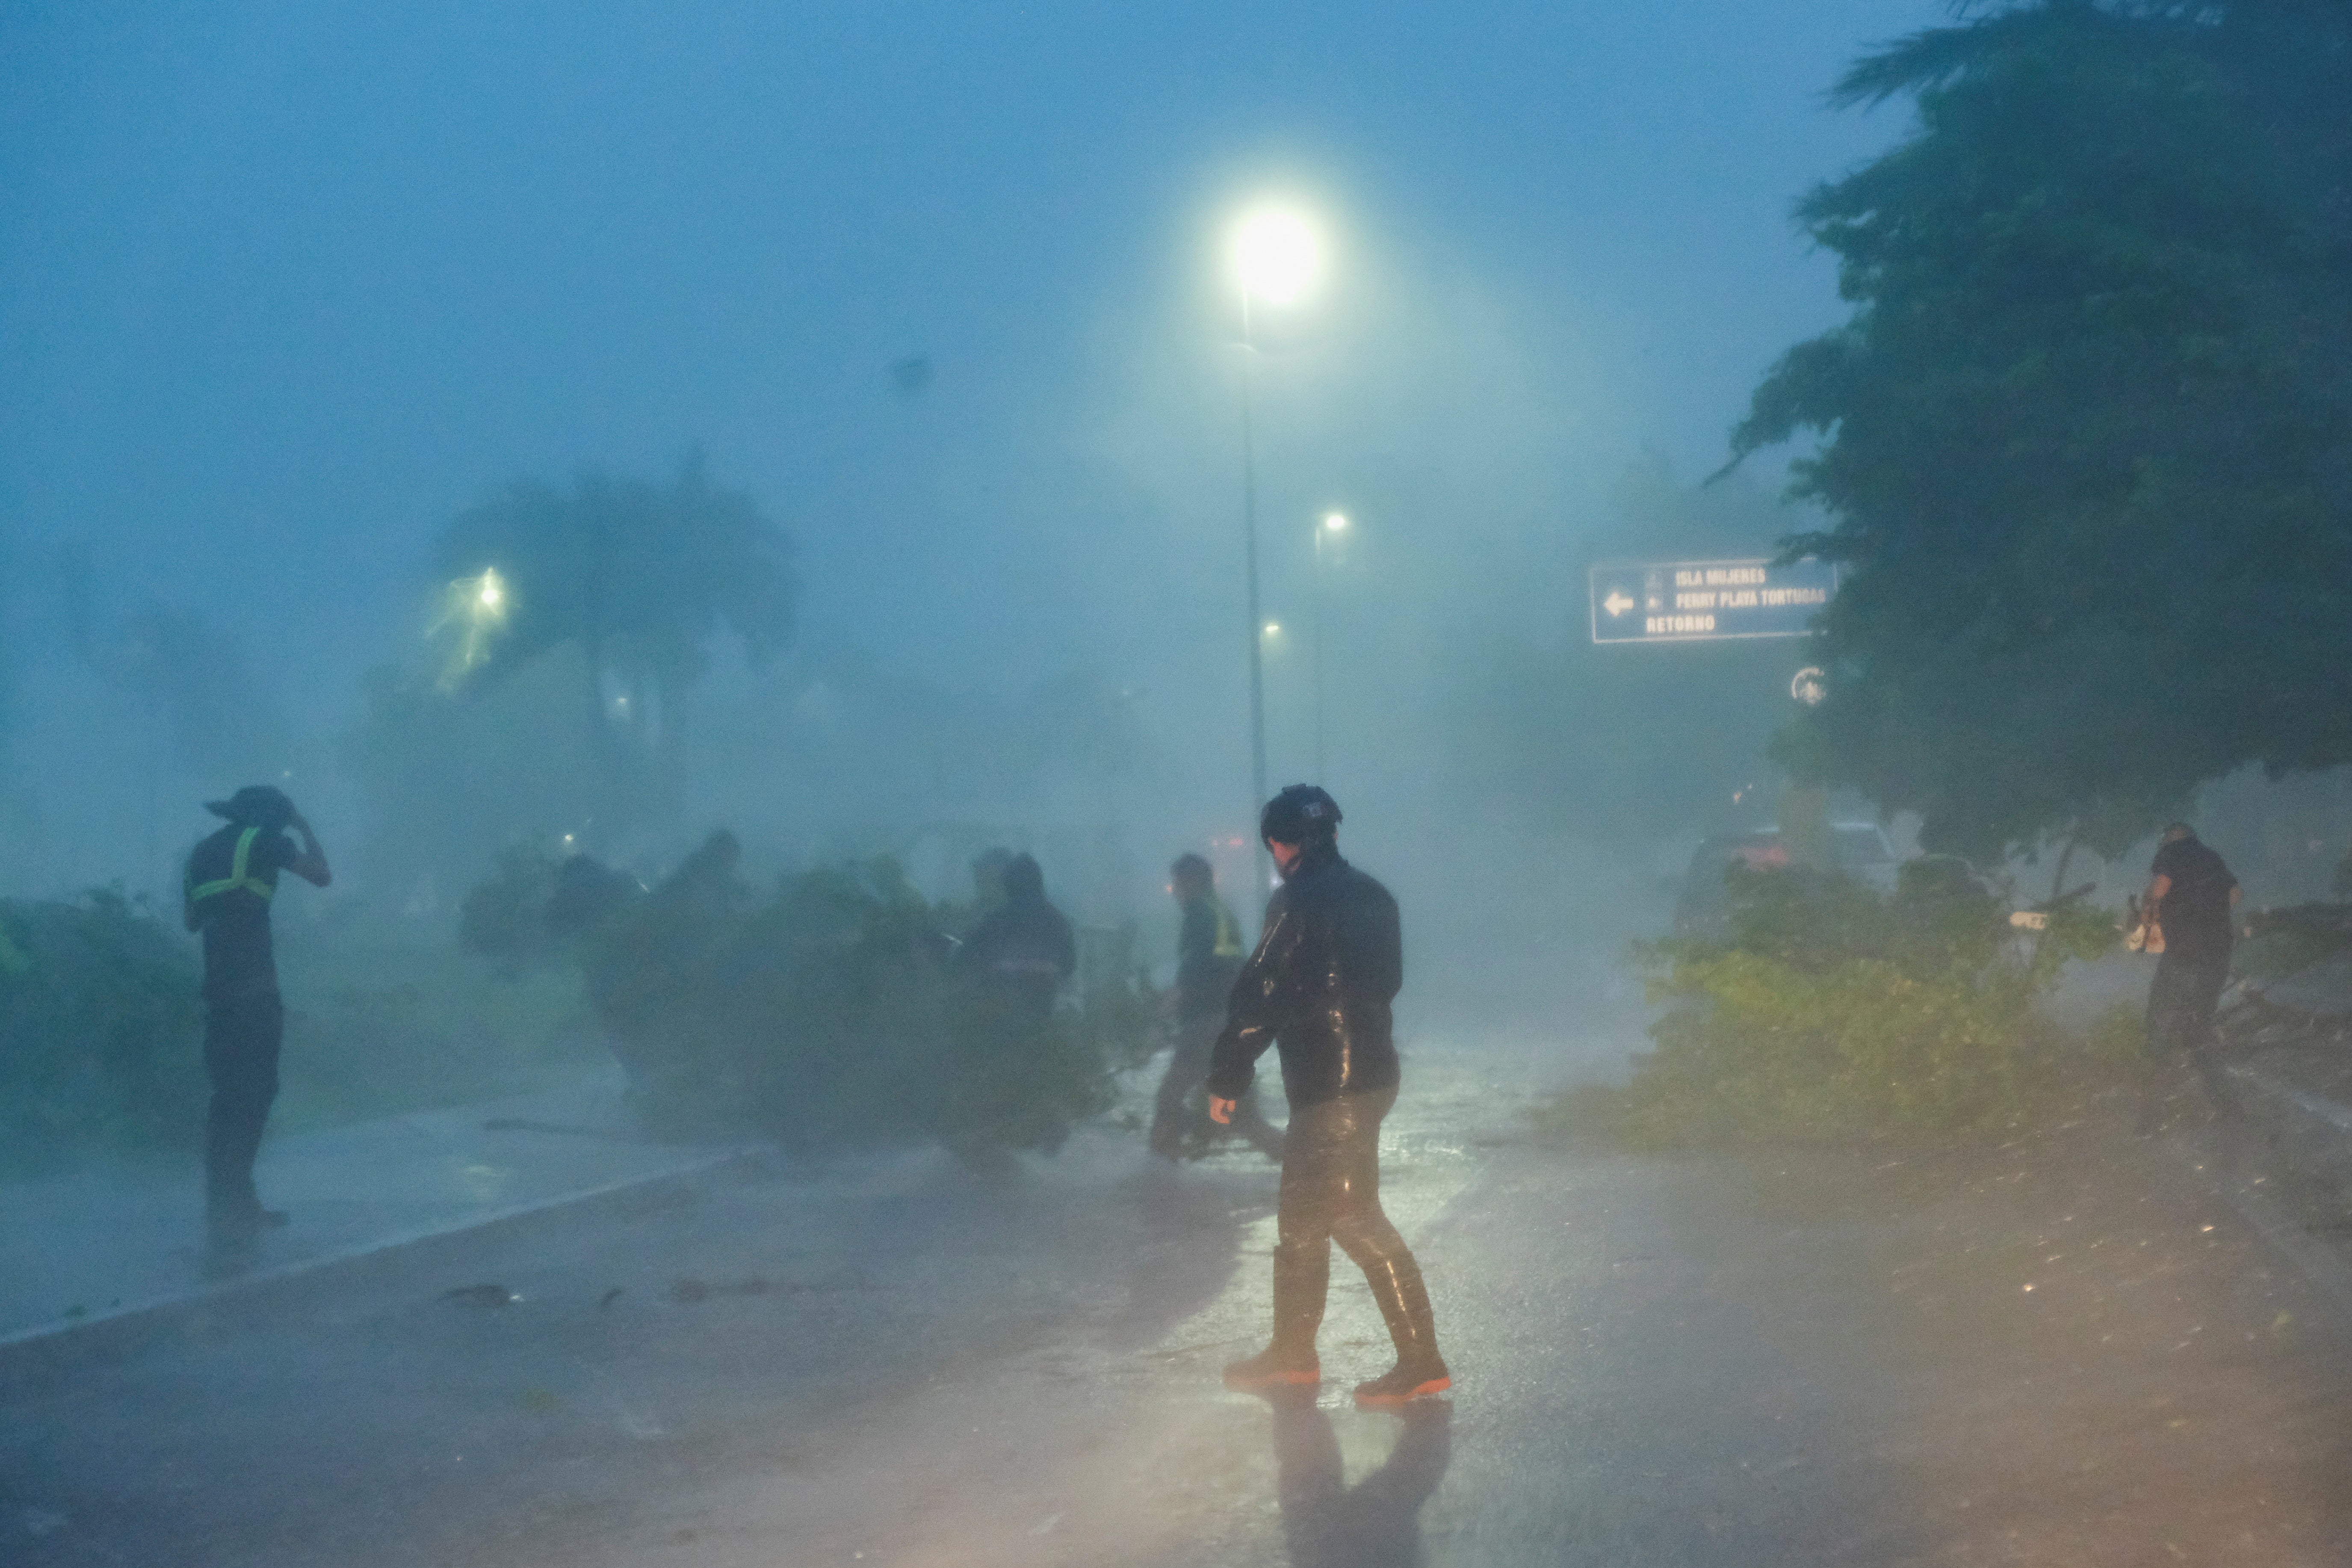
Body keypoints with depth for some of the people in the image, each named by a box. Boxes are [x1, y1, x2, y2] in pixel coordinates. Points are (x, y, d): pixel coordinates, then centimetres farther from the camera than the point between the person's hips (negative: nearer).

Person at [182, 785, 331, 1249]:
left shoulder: (202, 853, 17)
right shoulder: (262, 841, -3)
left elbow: (191, 918, 24)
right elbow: (322, 876, 0)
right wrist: (305, 829, 13)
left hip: (217, 989, 7)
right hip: (254, 988, -7)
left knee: (229, 1093, 13)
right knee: (252, 1093, -5)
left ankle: (230, 1204, 15)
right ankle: (232, 1211, -9)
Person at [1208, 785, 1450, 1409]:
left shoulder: (1298, 900, -15)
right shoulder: (1372, 895, 12)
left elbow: (1262, 995, -16)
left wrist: (1227, 1077, -9)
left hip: (1330, 1086, -9)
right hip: (1371, 1070, 9)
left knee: (1354, 1219, -7)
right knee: (1301, 1216, 18)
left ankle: (1421, 1362, -8)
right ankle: (1292, 1354, 27)